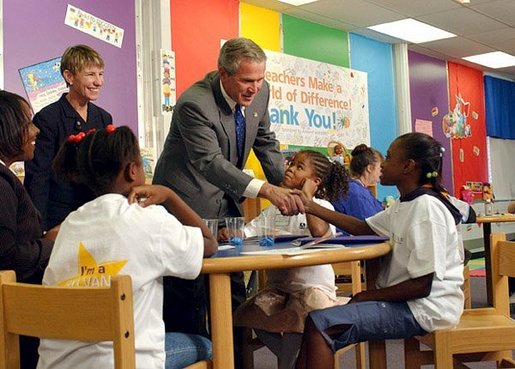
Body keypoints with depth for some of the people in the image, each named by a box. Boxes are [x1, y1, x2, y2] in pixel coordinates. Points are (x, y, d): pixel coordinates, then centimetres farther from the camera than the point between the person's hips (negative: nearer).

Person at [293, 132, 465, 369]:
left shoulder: (427, 208, -19)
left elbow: (422, 285, -21)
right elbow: (362, 228, 19)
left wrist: (369, 295, -11)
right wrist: (312, 208, 13)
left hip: (425, 309, -10)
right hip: (405, 299, 10)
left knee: (319, 324, -20)